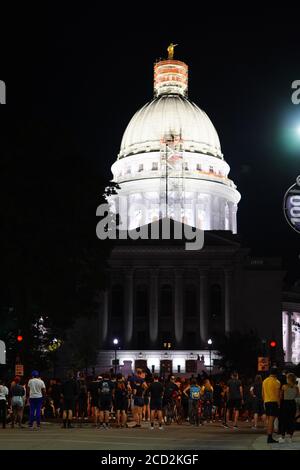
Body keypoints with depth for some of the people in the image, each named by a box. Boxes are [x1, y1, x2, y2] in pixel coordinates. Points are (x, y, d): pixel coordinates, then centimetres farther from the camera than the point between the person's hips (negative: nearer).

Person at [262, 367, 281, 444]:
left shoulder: (265, 381, 11)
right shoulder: (276, 382, -9)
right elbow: (278, 395, -13)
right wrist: (279, 404, -7)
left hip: (266, 402, 7)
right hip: (274, 402, -7)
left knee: (269, 420, 15)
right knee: (272, 420, -8)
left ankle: (269, 437, 17)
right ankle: (270, 438, -11)